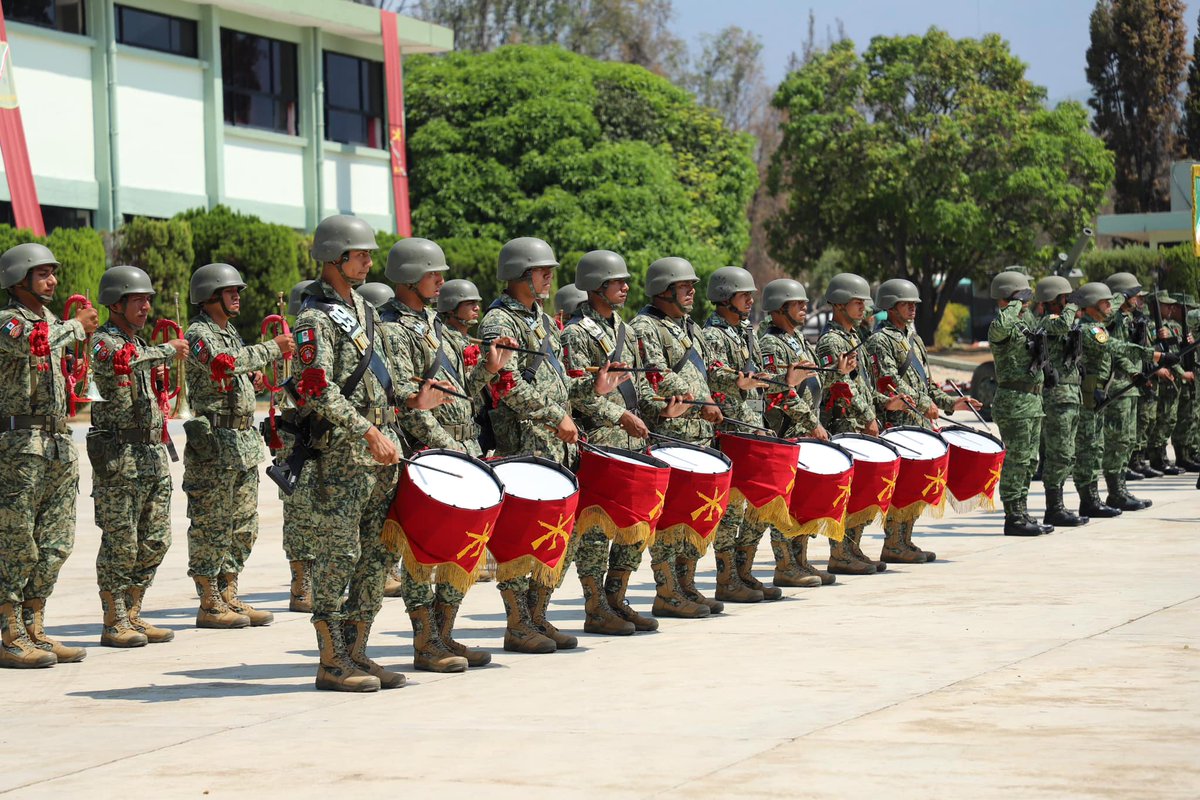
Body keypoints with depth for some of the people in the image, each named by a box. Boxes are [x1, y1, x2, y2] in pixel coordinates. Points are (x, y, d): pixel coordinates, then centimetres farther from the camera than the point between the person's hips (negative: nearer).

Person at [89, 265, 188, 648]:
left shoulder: (143, 345, 20)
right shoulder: (102, 342, -8)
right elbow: (118, 361, -31)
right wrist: (168, 351, -24)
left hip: (154, 455, 9)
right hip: (119, 457, -9)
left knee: (155, 541, 9)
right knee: (120, 542, -6)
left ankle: (133, 615, 17)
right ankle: (114, 624, -1)